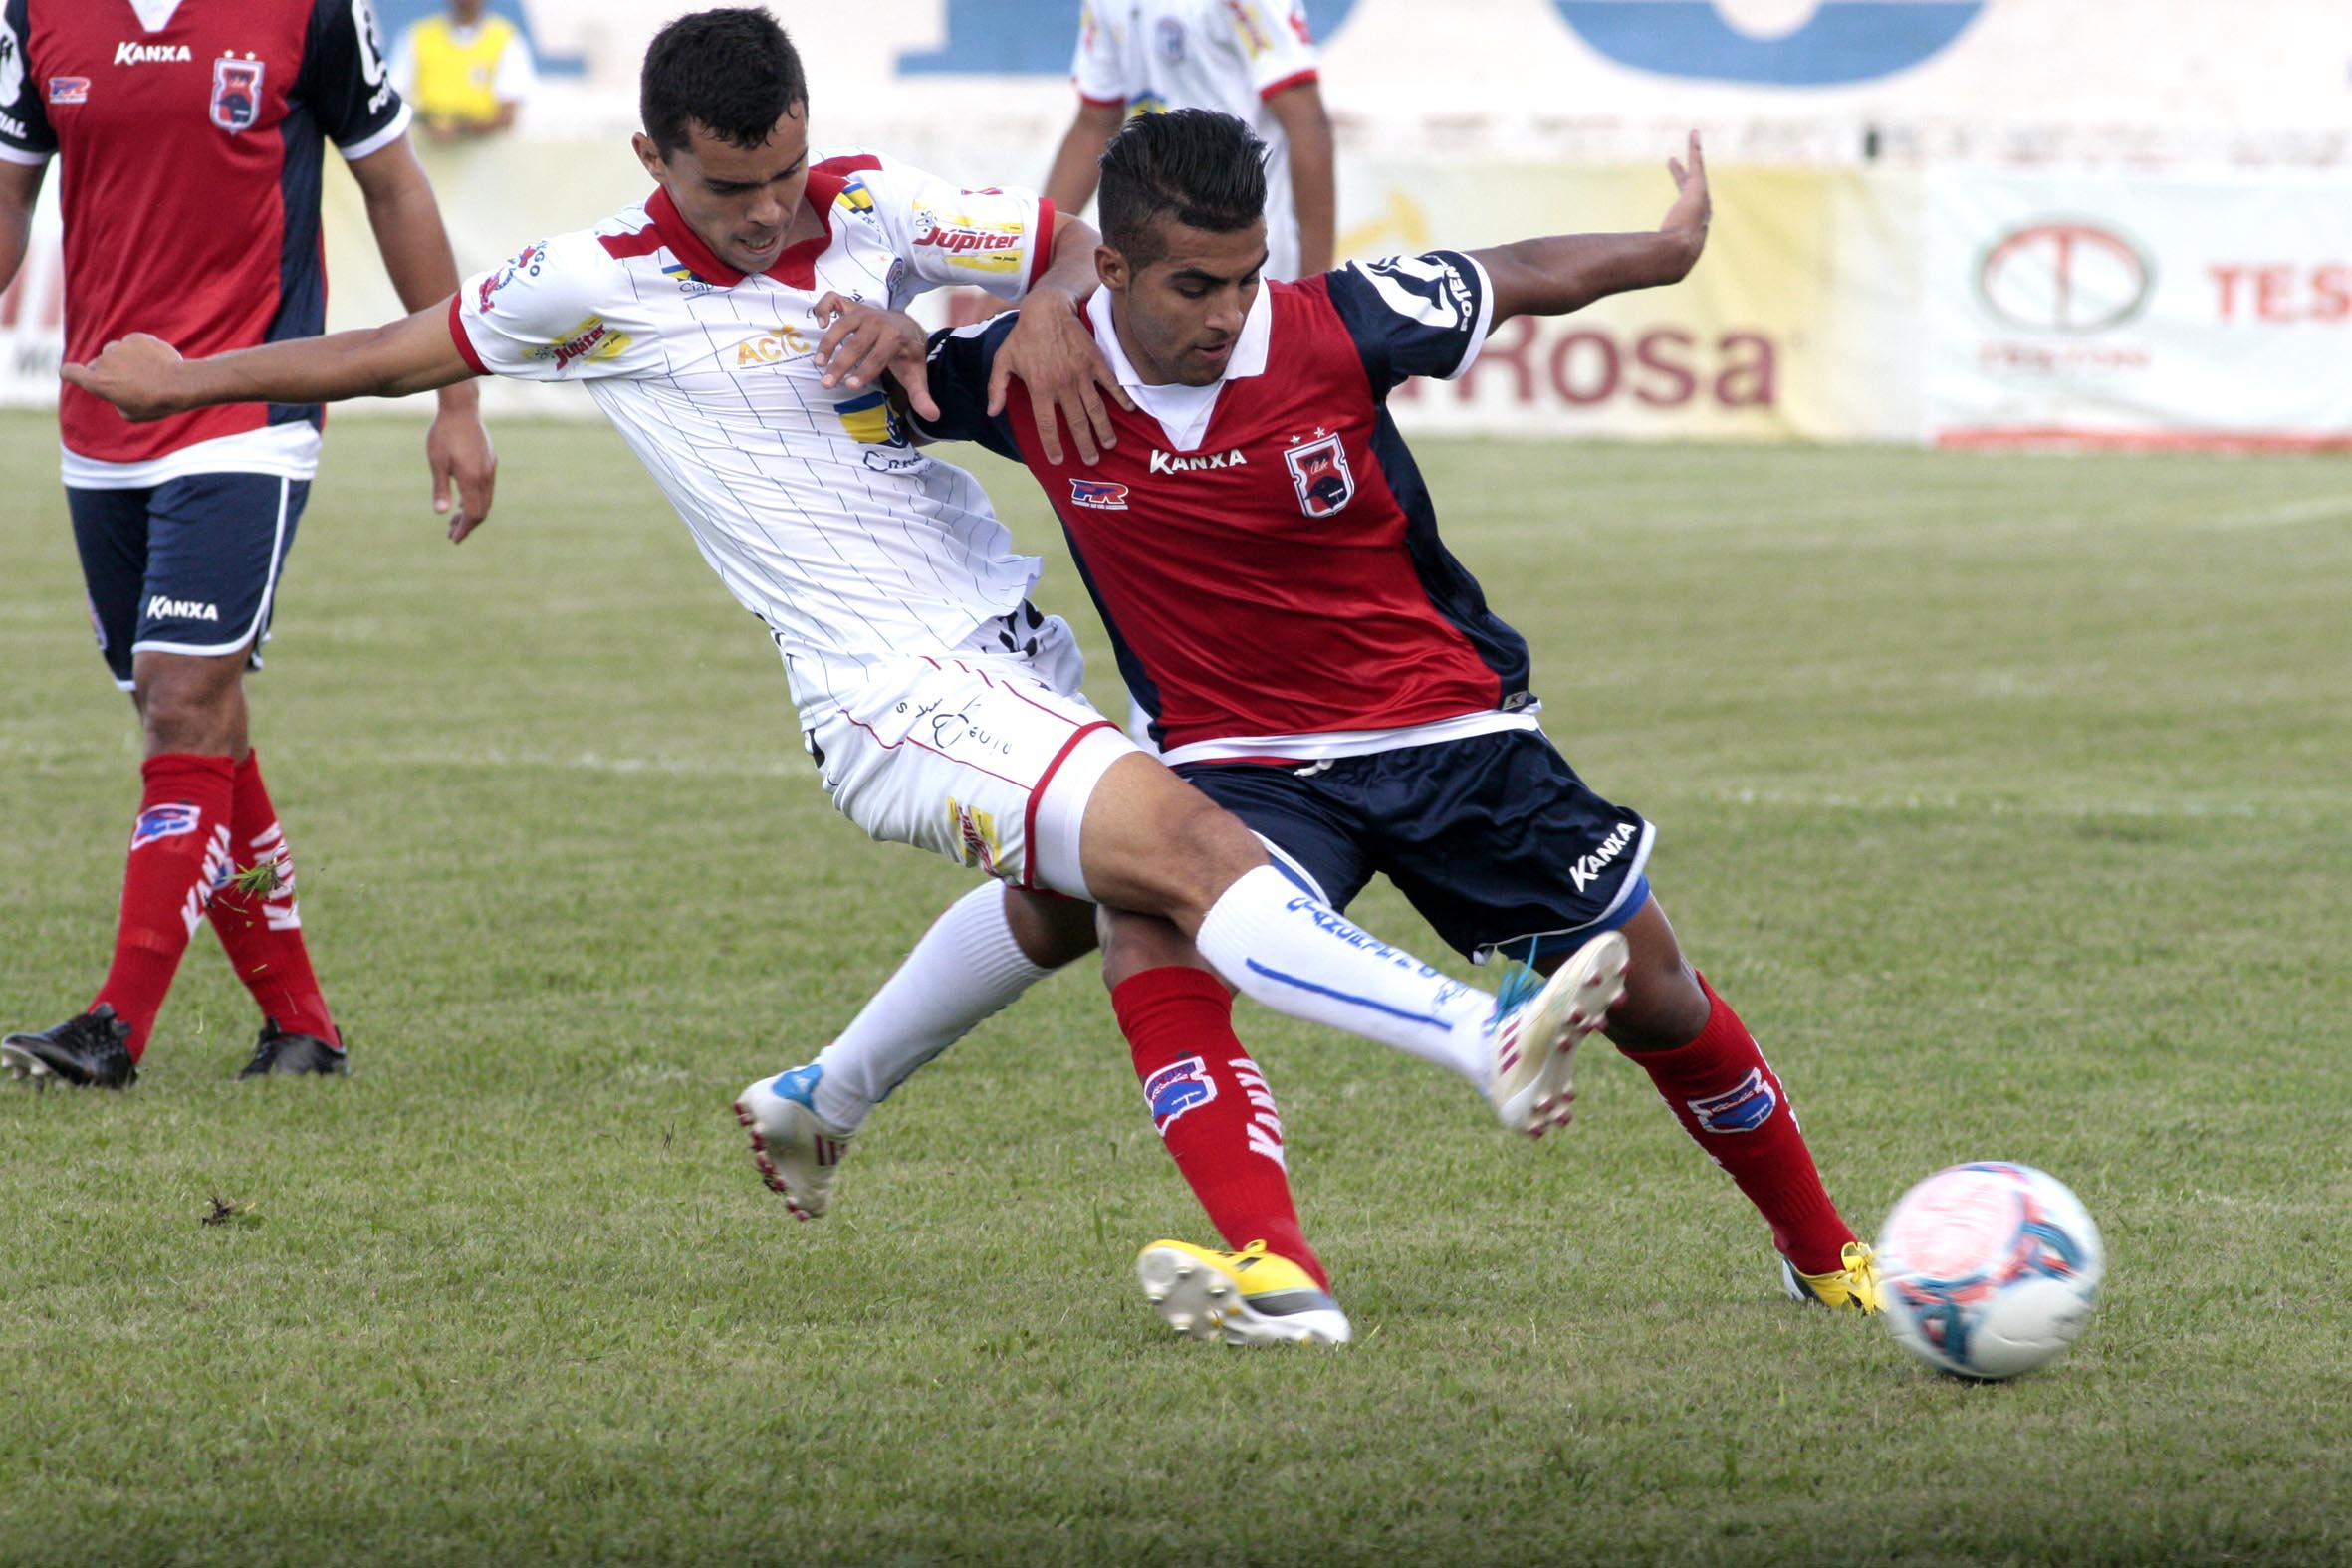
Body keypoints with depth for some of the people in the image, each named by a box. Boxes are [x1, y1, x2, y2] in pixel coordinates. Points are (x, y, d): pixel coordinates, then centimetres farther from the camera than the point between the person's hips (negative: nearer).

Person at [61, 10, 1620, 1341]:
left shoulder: (874, 210, 3)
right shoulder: (592, 286, -6)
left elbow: (1077, 243, 11)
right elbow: (408, 350, 12)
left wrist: (1050, 311, -14)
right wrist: (189, 379, 23)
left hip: (1013, 635, 7)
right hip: (892, 695, -7)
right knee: (1183, 842, -25)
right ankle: (1490, 1039, -40)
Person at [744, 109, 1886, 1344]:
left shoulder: (1335, 329, -18)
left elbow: (1518, 278, -1)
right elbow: (907, 373, 3)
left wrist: (1666, 249, 10)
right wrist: (884, 335, -21)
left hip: (1451, 728, 0)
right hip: (1242, 761, 0)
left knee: (1654, 1000, 6)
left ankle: (1821, 1252, 30)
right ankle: (1272, 1267, -43)